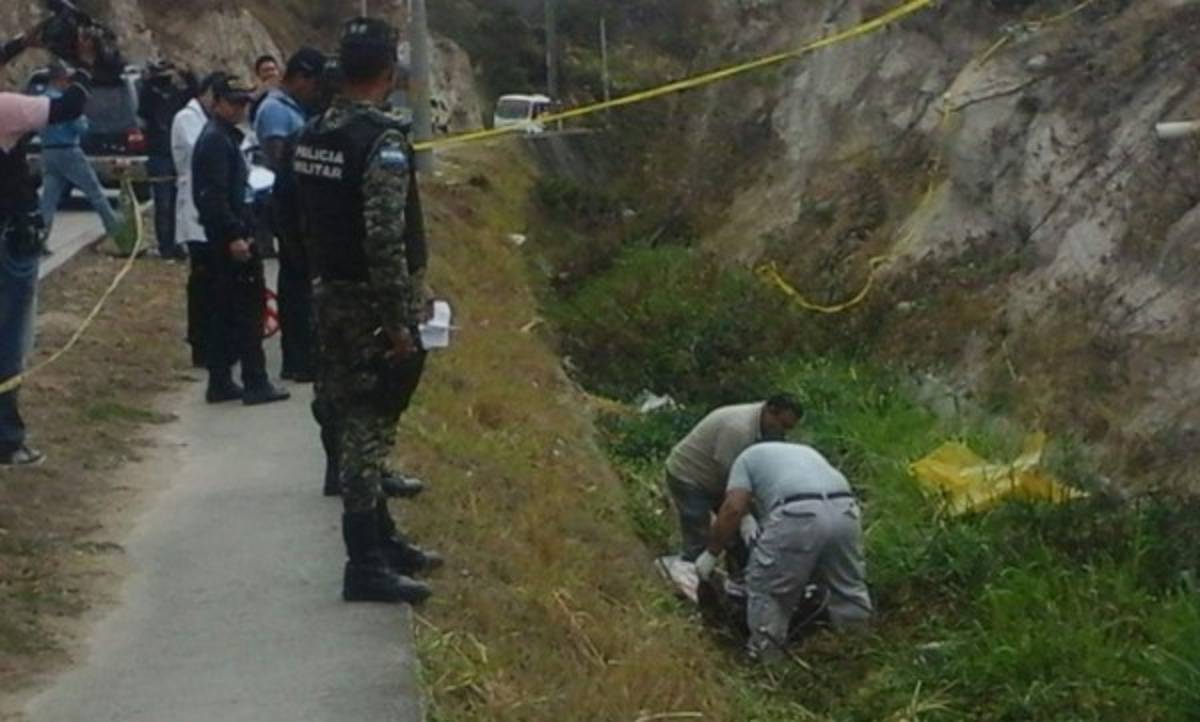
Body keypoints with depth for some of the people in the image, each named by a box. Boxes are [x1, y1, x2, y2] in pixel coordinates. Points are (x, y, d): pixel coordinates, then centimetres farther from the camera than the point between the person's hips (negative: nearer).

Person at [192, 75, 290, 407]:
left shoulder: (225, 137, 18)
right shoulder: (217, 140, -14)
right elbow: (214, 195, -22)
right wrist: (234, 236, -26)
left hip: (224, 238, 10)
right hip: (229, 238, -10)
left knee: (224, 312, 12)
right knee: (248, 308, -6)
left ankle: (220, 383, 17)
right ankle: (255, 383, -2)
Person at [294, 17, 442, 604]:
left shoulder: (311, 137, 7)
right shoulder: (383, 141, -19)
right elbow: (385, 239, -25)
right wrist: (400, 321, -21)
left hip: (330, 297, 9)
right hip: (373, 306, -8)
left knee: (357, 422, 16)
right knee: (369, 428, -5)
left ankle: (381, 539, 29)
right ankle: (365, 565, -1)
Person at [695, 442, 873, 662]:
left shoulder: (748, 457, 26)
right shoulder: (806, 452, 41)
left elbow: (733, 508, 8)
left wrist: (711, 553, 17)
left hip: (798, 515, -5)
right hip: (844, 510, 5)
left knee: (765, 587, 14)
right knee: (849, 585, 25)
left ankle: (766, 654, 20)